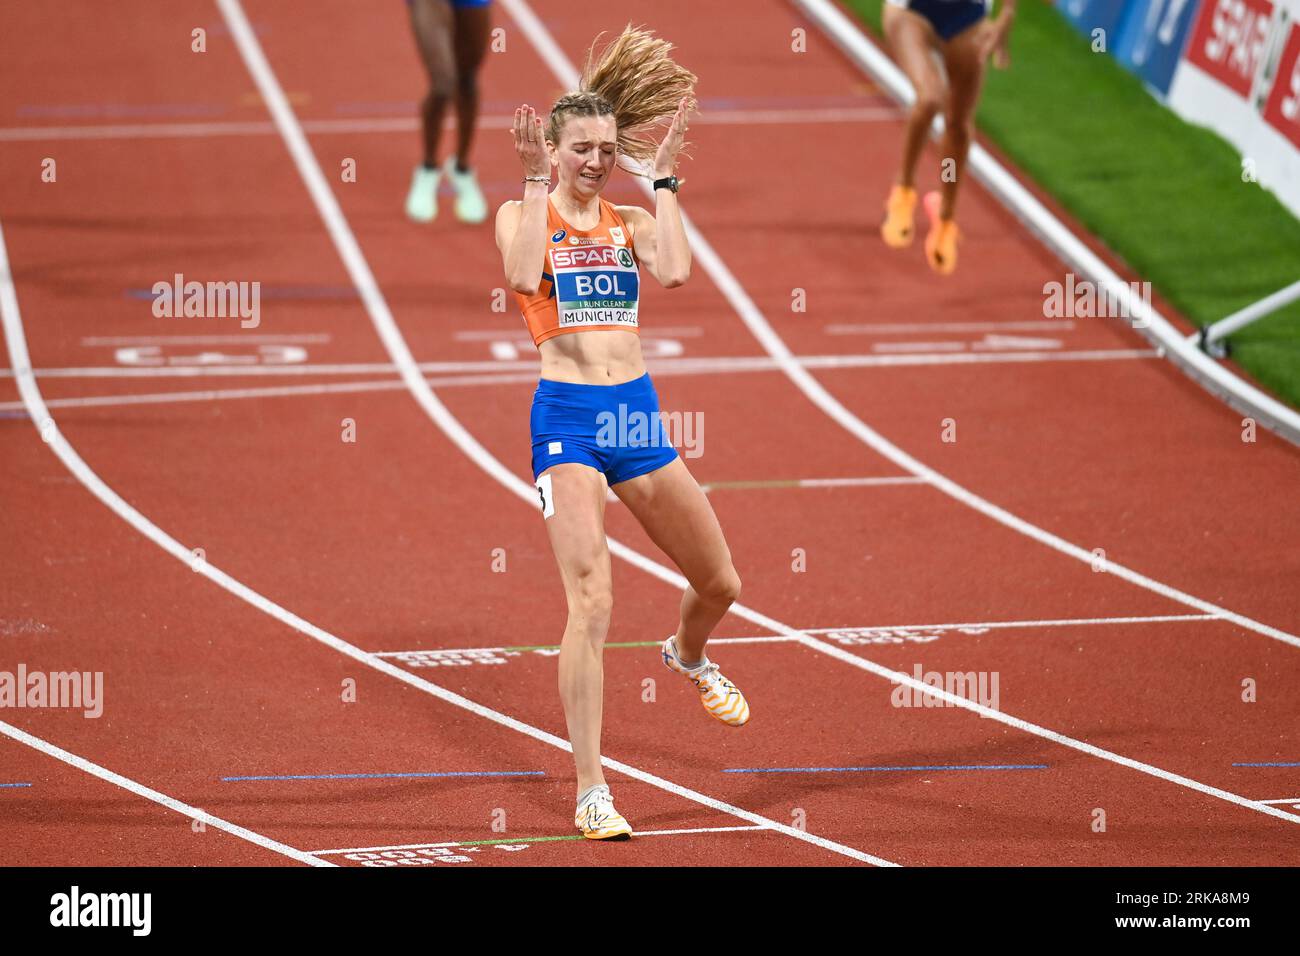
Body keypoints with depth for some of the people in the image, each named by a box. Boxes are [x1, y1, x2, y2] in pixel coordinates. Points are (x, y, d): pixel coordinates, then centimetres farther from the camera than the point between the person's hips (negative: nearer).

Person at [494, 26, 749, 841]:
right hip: (567, 416, -5)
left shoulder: (630, 221, 10)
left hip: (638, 413, 5)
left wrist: (662, 180, -4)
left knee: (720, 582, 15)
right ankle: (592, 795, -14)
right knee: (592, 603, -17)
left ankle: (689, 656, 53)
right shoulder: (523, 214, 2)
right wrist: (537, 185, -16)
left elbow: (674, 271, -11)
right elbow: (525, 275, -21)